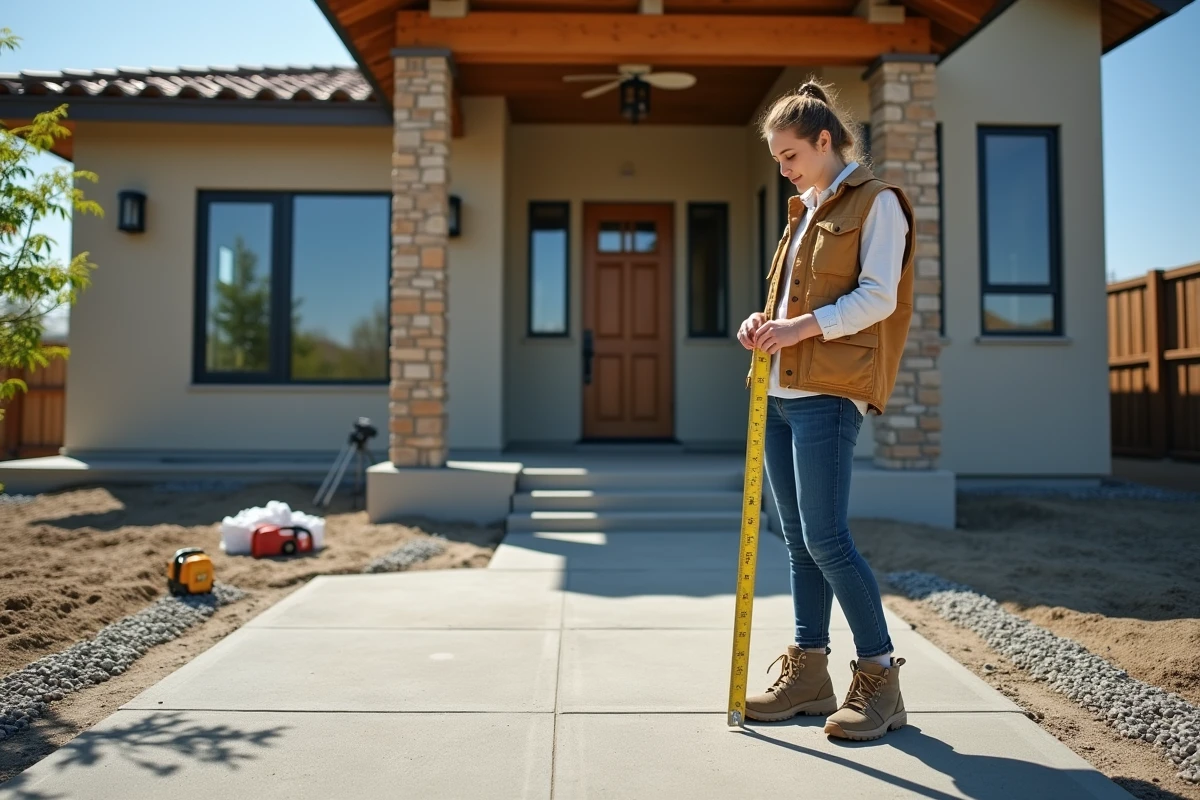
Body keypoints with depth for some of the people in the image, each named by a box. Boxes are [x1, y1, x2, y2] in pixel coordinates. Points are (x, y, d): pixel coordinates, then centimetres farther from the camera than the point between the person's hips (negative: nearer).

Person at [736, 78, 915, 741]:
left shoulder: (876, 202, 0)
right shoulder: (805, 211, 23)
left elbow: (878, 297, -11)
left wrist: (802, 326, -19)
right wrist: (765, 325, 5)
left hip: (828, 392, -8)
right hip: (779, 392, 8)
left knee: (825, 538, -10)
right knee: (798, 539, 9)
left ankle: (879, 678, 5)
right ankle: (808, 671, 18)